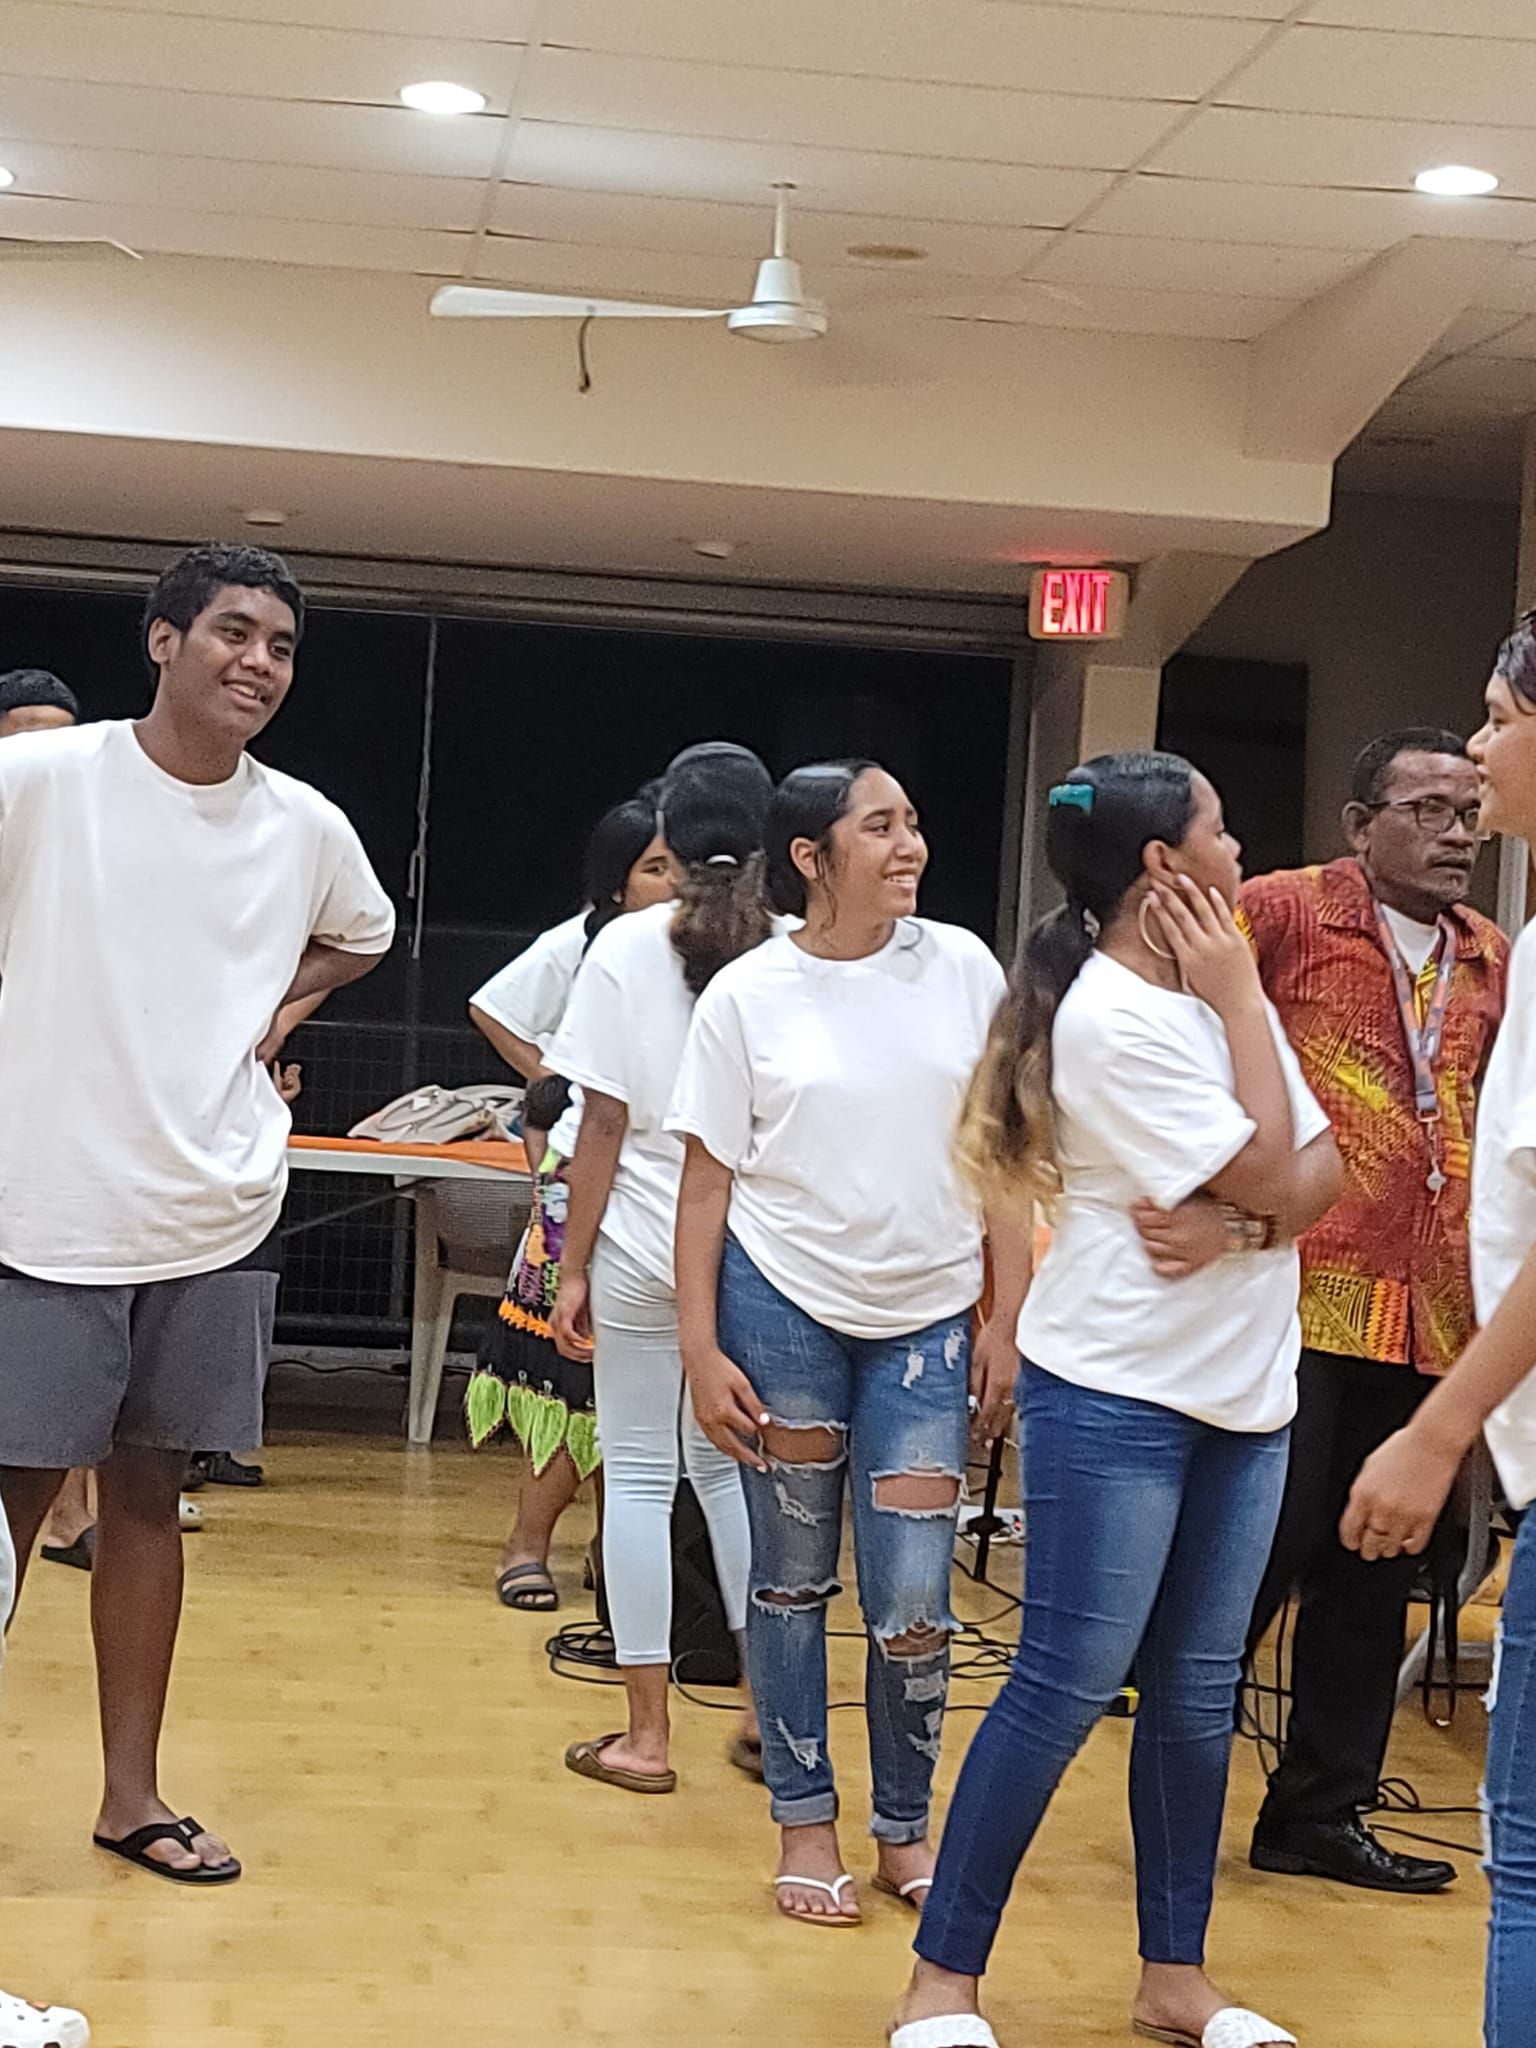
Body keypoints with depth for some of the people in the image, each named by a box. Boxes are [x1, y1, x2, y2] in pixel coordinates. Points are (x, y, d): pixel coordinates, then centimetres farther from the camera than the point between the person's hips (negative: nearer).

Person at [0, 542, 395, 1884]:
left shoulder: (306, 828, 3)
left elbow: (362, 938, 24)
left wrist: (273, 1004, 8)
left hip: (216, 1216, 4)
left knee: (148, 1493, 12)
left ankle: (133, 1793, 23)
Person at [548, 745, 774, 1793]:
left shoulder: (627, 947, -7)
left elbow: (604, 1123, -6)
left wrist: (576, 1265, 1)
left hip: (645, 1245, -2)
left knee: (640, 1474, 5)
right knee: (729, 1464, 17)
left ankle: (646, 1734, 8)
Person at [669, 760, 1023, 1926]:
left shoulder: (963, 970, 0)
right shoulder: (748, 996, -3)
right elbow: (709, 1182, 0)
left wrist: (1008, 1319, 1)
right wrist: (701, 1350, -5)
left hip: (927, 1317, 1)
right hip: (784, 1304, -1)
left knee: (914, 1603, -2)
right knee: (794, 1576, 8)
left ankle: (906, 1827, 19)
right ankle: (806, 1824, 22)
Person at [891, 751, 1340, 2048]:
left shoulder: (1217, 986, 9)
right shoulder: (1108, 1017, -16)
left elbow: (1317, 1165, 8)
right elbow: (1267, 1171, -16)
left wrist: (1274, 1210, -14)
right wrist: (1237, 994, -9)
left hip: (1244, 1391, 8)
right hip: (1117, 1397, -8)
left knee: (1199, 1693, 11)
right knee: (1068, 1684, -5)